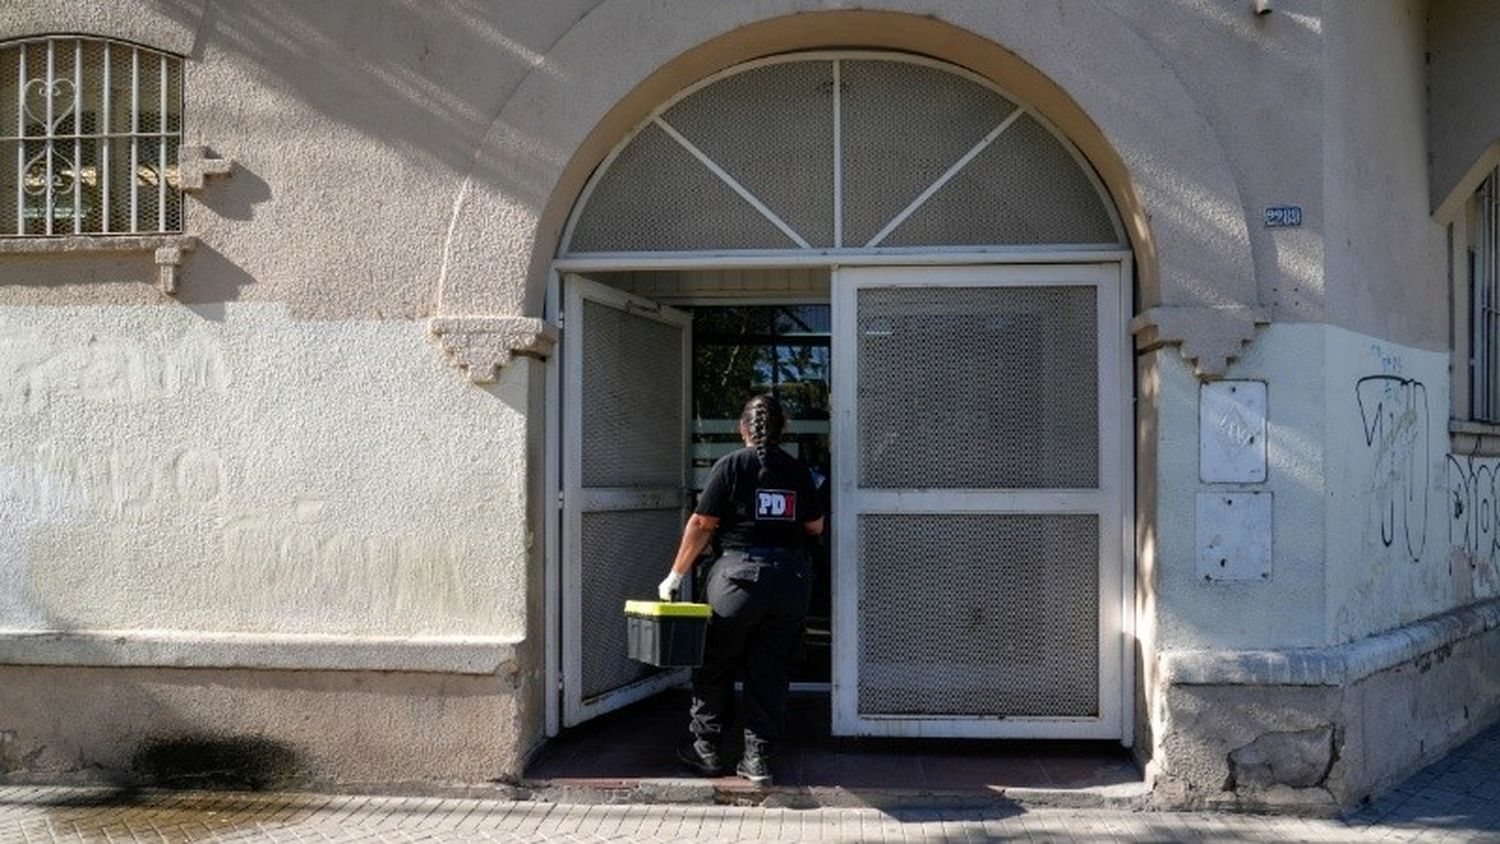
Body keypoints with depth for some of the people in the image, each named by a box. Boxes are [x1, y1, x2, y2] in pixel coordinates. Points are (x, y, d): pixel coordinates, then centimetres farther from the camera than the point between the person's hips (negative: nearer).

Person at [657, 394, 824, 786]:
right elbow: (815, 526, 10)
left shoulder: (731, 466, -4)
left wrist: (676, 574, 2)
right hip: (792, 578, 3)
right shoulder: (797, 470, 6)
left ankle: (706, 751, 20)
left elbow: (701, 525, -5)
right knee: (770, 673, 10)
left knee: (715, 668, 12)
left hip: (740, 575, -3)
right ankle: (758, 759, 12)